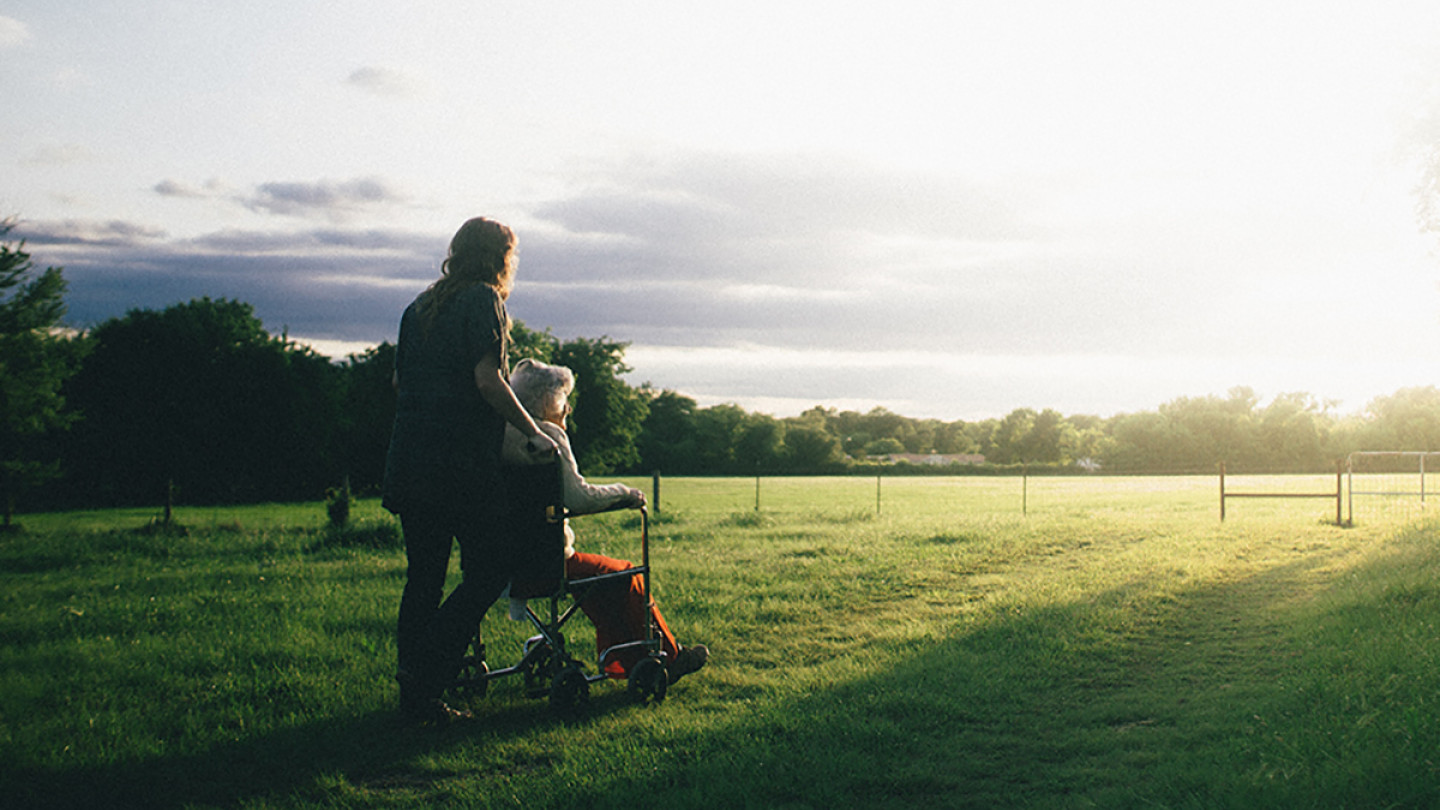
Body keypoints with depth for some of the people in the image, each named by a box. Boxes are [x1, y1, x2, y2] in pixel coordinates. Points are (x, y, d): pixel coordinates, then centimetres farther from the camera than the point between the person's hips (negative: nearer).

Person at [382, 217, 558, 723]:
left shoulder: (418, 307, 18)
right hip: (462, 463, -8)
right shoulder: (482, 300, -5)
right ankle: (425, 675, -9)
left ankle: (415, 697, 14)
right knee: (491, 567, 0)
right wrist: (533, 433, -7)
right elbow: (487, 380, -14)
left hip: (408, 462, 8)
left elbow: (399, 381, 23)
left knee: (424, 576, 12)